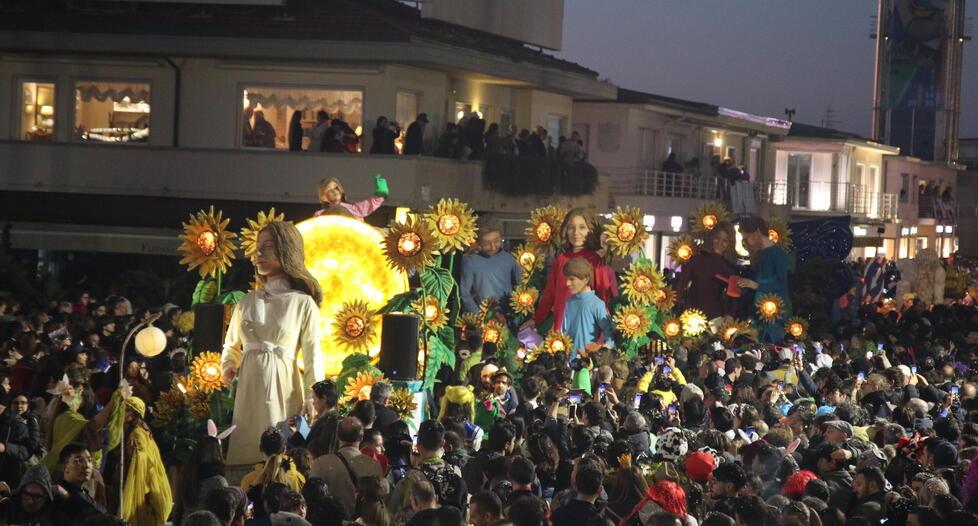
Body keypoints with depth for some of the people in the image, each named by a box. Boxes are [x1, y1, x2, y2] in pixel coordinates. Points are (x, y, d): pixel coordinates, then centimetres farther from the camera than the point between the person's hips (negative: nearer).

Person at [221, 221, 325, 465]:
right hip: (249, 388, 3)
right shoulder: (247, 301, 12)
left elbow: (313, 358, -2)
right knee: (246, 453, 1)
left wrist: (312, 400, -9)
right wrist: (228, 367, 3)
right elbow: (232, 346, 23)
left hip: (283, 389, -3)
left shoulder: (303, 303, 0)